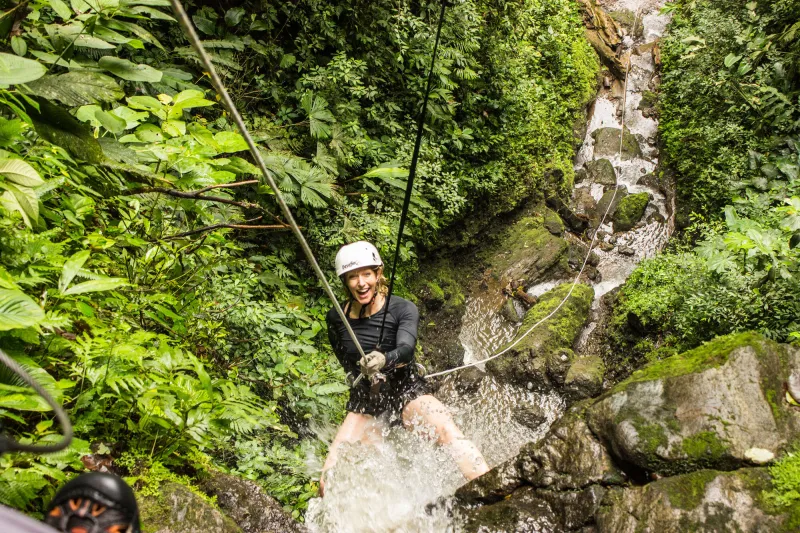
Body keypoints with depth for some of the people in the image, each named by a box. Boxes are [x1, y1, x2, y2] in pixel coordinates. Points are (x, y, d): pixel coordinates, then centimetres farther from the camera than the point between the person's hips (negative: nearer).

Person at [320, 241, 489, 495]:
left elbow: (406, 348, -30)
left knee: (448, 431, -33)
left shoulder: (402, 309, -11)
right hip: (364, 402, 3)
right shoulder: (336, 318, -2)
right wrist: (362, 373, -3)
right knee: (329, 484, -7)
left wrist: (384, 360, -51)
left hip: (406, 391, -3)